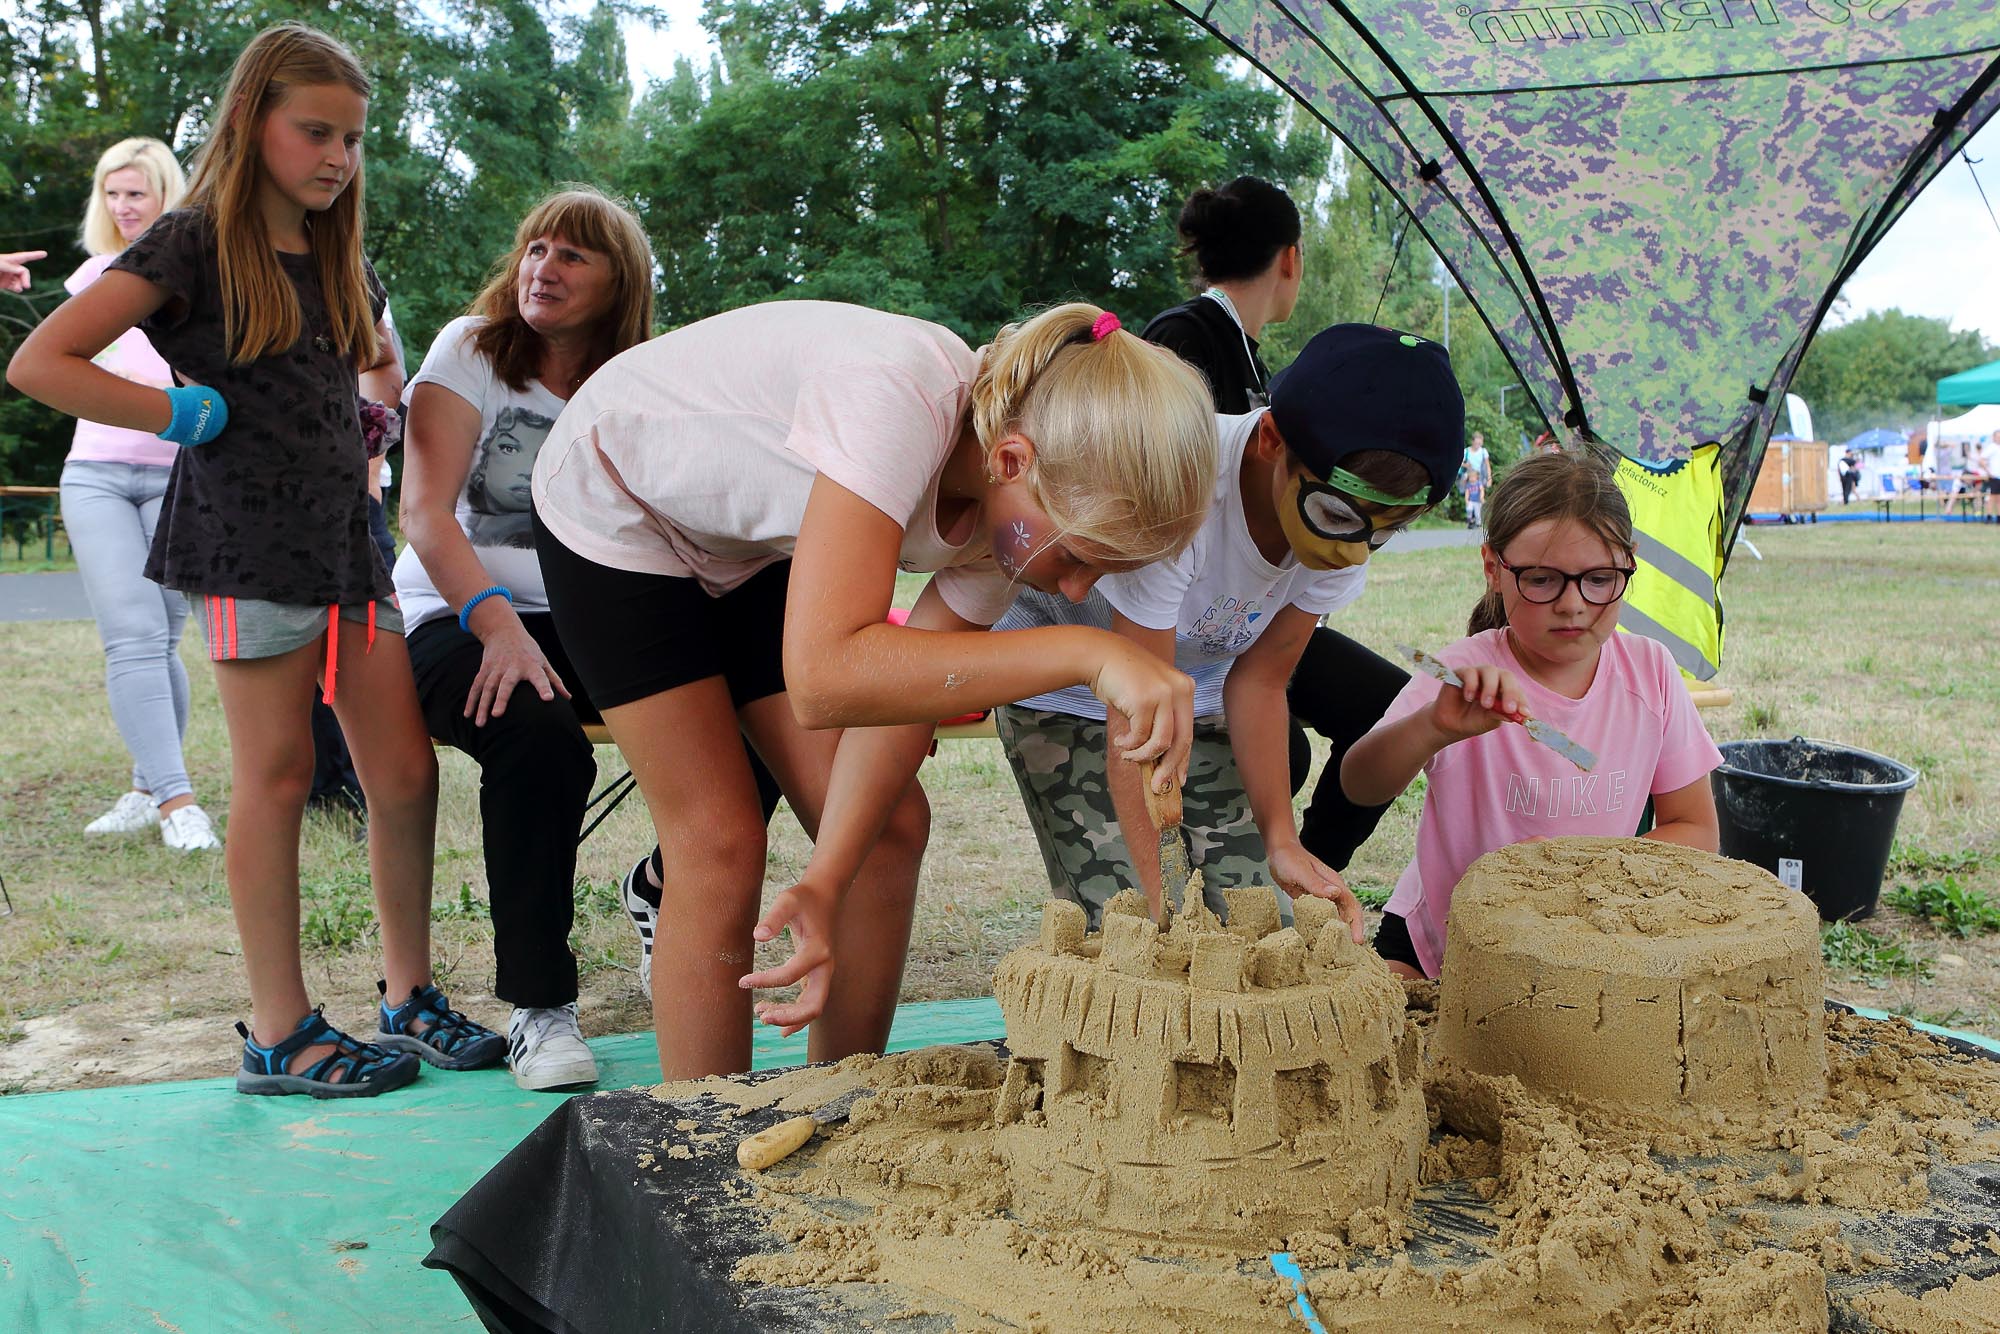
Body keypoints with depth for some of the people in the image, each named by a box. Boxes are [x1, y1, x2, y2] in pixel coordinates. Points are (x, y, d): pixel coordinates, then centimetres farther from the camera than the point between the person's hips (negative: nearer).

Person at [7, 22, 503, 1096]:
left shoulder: (340, 260, 17)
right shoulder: (195, 244, -3)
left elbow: (377, 363, 37)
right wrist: (192, 414, -10)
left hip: (349, 537, 7)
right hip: (249, 541, -6)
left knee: (405, 772, 3)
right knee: (277, 776, -2)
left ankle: (409, 997, 16)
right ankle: (280, 1035, 8)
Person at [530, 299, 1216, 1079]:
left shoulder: (1023, 508, -20)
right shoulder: (896, 398, -42)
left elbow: (898, 693, -17)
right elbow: (823, 678, -51)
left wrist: (825, 885, -28)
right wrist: (1085, 654, -54)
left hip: (754, 544, 6)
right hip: (615, 509, -6)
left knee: (891, 827, -2)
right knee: (719, 841, -12)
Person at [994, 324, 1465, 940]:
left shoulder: (1351, 514, -20)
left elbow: (1258, 680, -11)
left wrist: (1282, 842, -22)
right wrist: (1159, 905, -35)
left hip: (1200, 690, 5)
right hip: (1069, 689, -4)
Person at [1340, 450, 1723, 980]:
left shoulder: (1649, 672, -6)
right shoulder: (1468, 677, -17)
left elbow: (1695, 829, 2)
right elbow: (1360, 786, -32)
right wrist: (1434, 727, -53)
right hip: (1438, 949, -4)